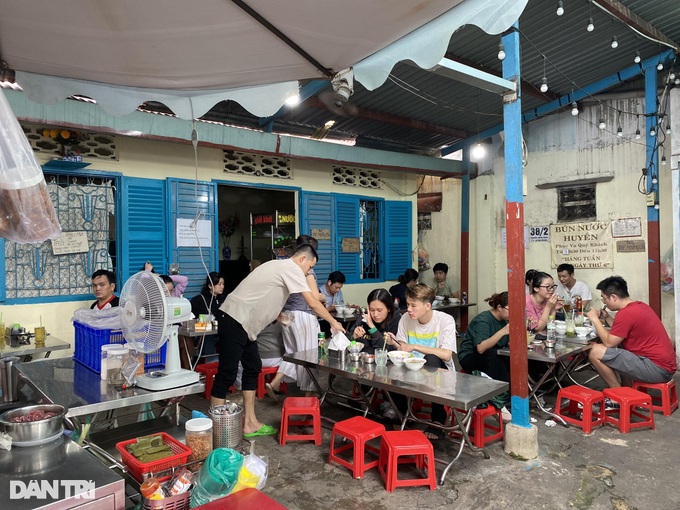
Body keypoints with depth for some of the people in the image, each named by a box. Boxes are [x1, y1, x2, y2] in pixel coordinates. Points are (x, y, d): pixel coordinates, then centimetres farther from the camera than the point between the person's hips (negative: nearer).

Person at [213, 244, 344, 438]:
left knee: (253, 368, 13)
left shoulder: (280, 266, 19)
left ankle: (250, 424, 19)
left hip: (242, 322, 10)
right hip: (235, 321, -10)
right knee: (227, 373, -6)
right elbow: (312, 303, -11)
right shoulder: (292, 268, -10)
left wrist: (279, 317, 11)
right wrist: (333, 322, 2)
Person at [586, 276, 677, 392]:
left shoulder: (626, 313, -18)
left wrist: (595, 319, -6)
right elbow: (620, 332, 21)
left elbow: (609, 343, -15)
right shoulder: (640, 305, 12)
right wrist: (607, 318, 11)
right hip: (666, 363, 10)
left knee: (595, 352, -15)